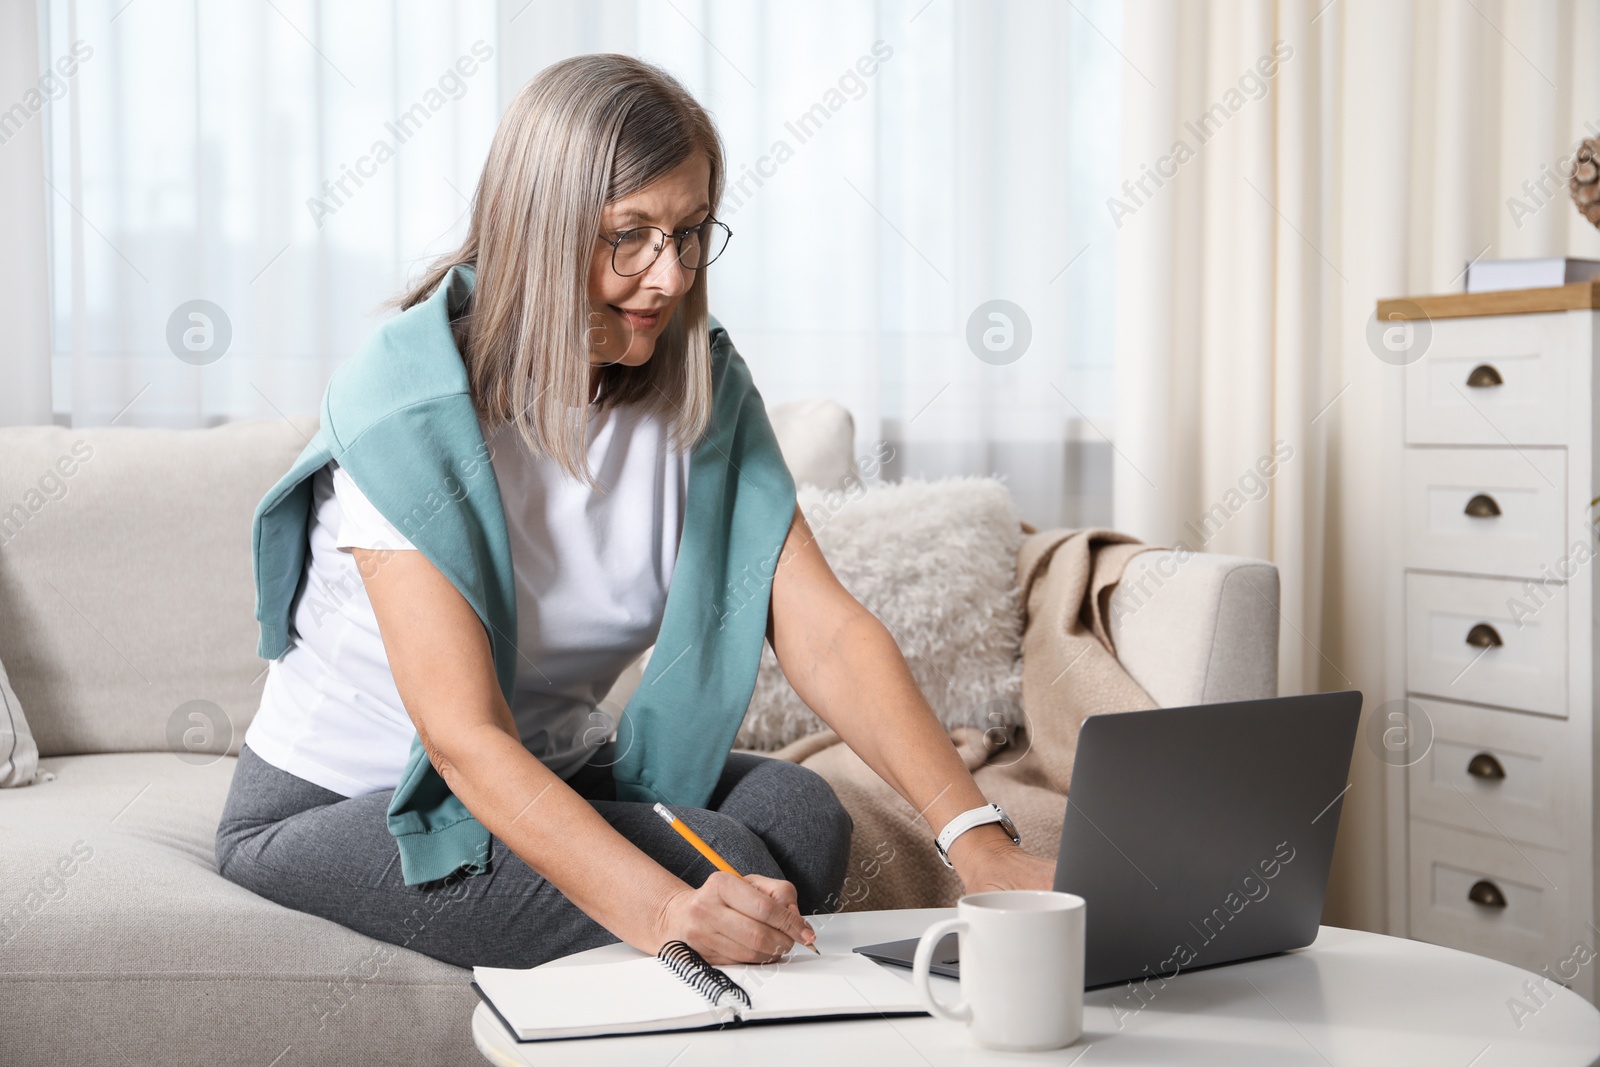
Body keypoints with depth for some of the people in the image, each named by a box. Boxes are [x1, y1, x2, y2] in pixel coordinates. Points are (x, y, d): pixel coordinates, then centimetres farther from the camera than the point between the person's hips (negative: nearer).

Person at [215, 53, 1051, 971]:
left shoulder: (700, 389, -6)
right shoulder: (405, 406, -24)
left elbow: (826, 632, -15)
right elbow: (463, 738, -32)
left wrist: (977, 837, -30)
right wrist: (662, 912, -47)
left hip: (561, 768, 6)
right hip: (341, 808, -5)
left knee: (802, 815, -23)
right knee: (713, 864, -28)